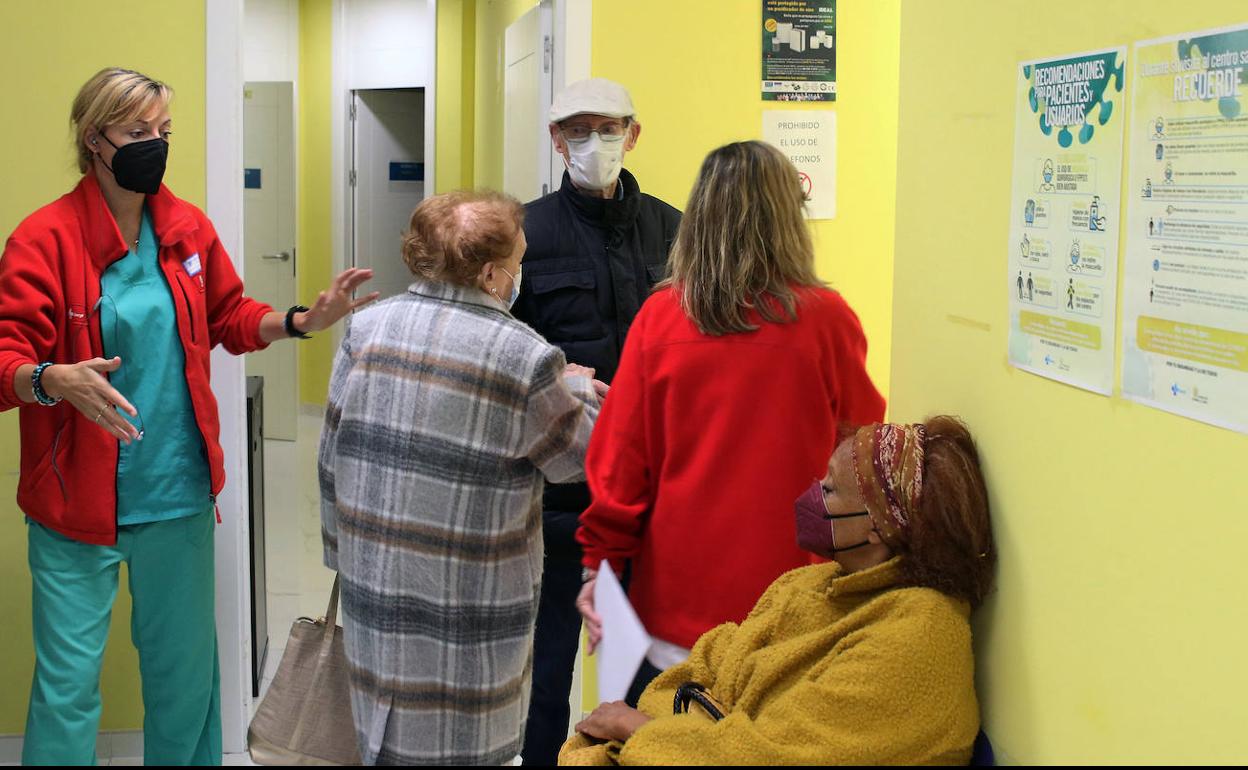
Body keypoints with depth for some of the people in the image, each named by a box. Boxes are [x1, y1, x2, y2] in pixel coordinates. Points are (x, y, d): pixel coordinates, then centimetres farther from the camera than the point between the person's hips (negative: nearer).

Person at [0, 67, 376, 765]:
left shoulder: (188, 228, 4)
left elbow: (229, 316, 18)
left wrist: (304, 321, 2)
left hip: (179, 493, 4)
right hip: (80, 499, -4)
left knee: (186, 669, 16)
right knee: (68, 681, 1)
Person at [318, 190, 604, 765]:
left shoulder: (366, 330, -2)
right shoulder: (526, 358, -16)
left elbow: (333, 458, 6)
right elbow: (577, 454, -2)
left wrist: (344, 554, 18)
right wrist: (578, 389, 17)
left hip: (373, 583, 5)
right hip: (470, 605, -5)